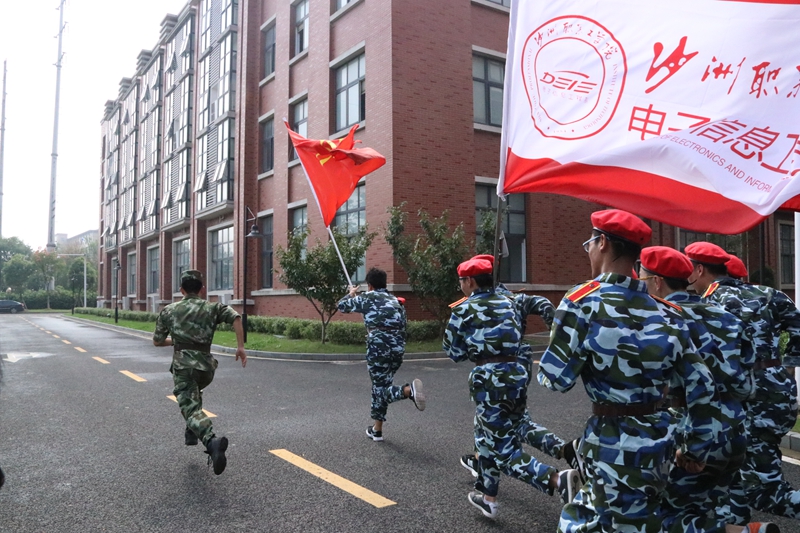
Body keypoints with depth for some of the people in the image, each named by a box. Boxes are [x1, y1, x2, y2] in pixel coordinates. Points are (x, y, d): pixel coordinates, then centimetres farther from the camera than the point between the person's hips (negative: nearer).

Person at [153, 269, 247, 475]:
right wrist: (240, 346, -7)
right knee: (194, 394, 35)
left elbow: (157, 341, 18)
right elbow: (236, 318, -9)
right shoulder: (213, 307, 10)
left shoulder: (169, 310, 12)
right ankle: (192, 430, 28)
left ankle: (212, 441, -38)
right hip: (206, 366, 2)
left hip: (183, 365, -2)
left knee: (191, 408, -12)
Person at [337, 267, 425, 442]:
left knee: (380, 388, 2)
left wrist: (351, 294, 37)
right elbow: (403, 328, 17)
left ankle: (408, 390, -29)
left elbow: (341, 306, 18)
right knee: (380, 385, 19)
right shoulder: (396, 301, 18)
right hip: (398, 348, 6)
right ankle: (376, 429, 23)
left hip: (378, 347, -6)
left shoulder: (367, 298, 4)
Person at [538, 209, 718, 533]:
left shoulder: (583, 300, -13)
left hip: (615, 442, -6)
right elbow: (700, 382, 7)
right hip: (658, 437, 6)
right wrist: (696, 446, 17)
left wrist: (543, 369, 9)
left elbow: (557, 379, -14)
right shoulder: (661, 309, 4)